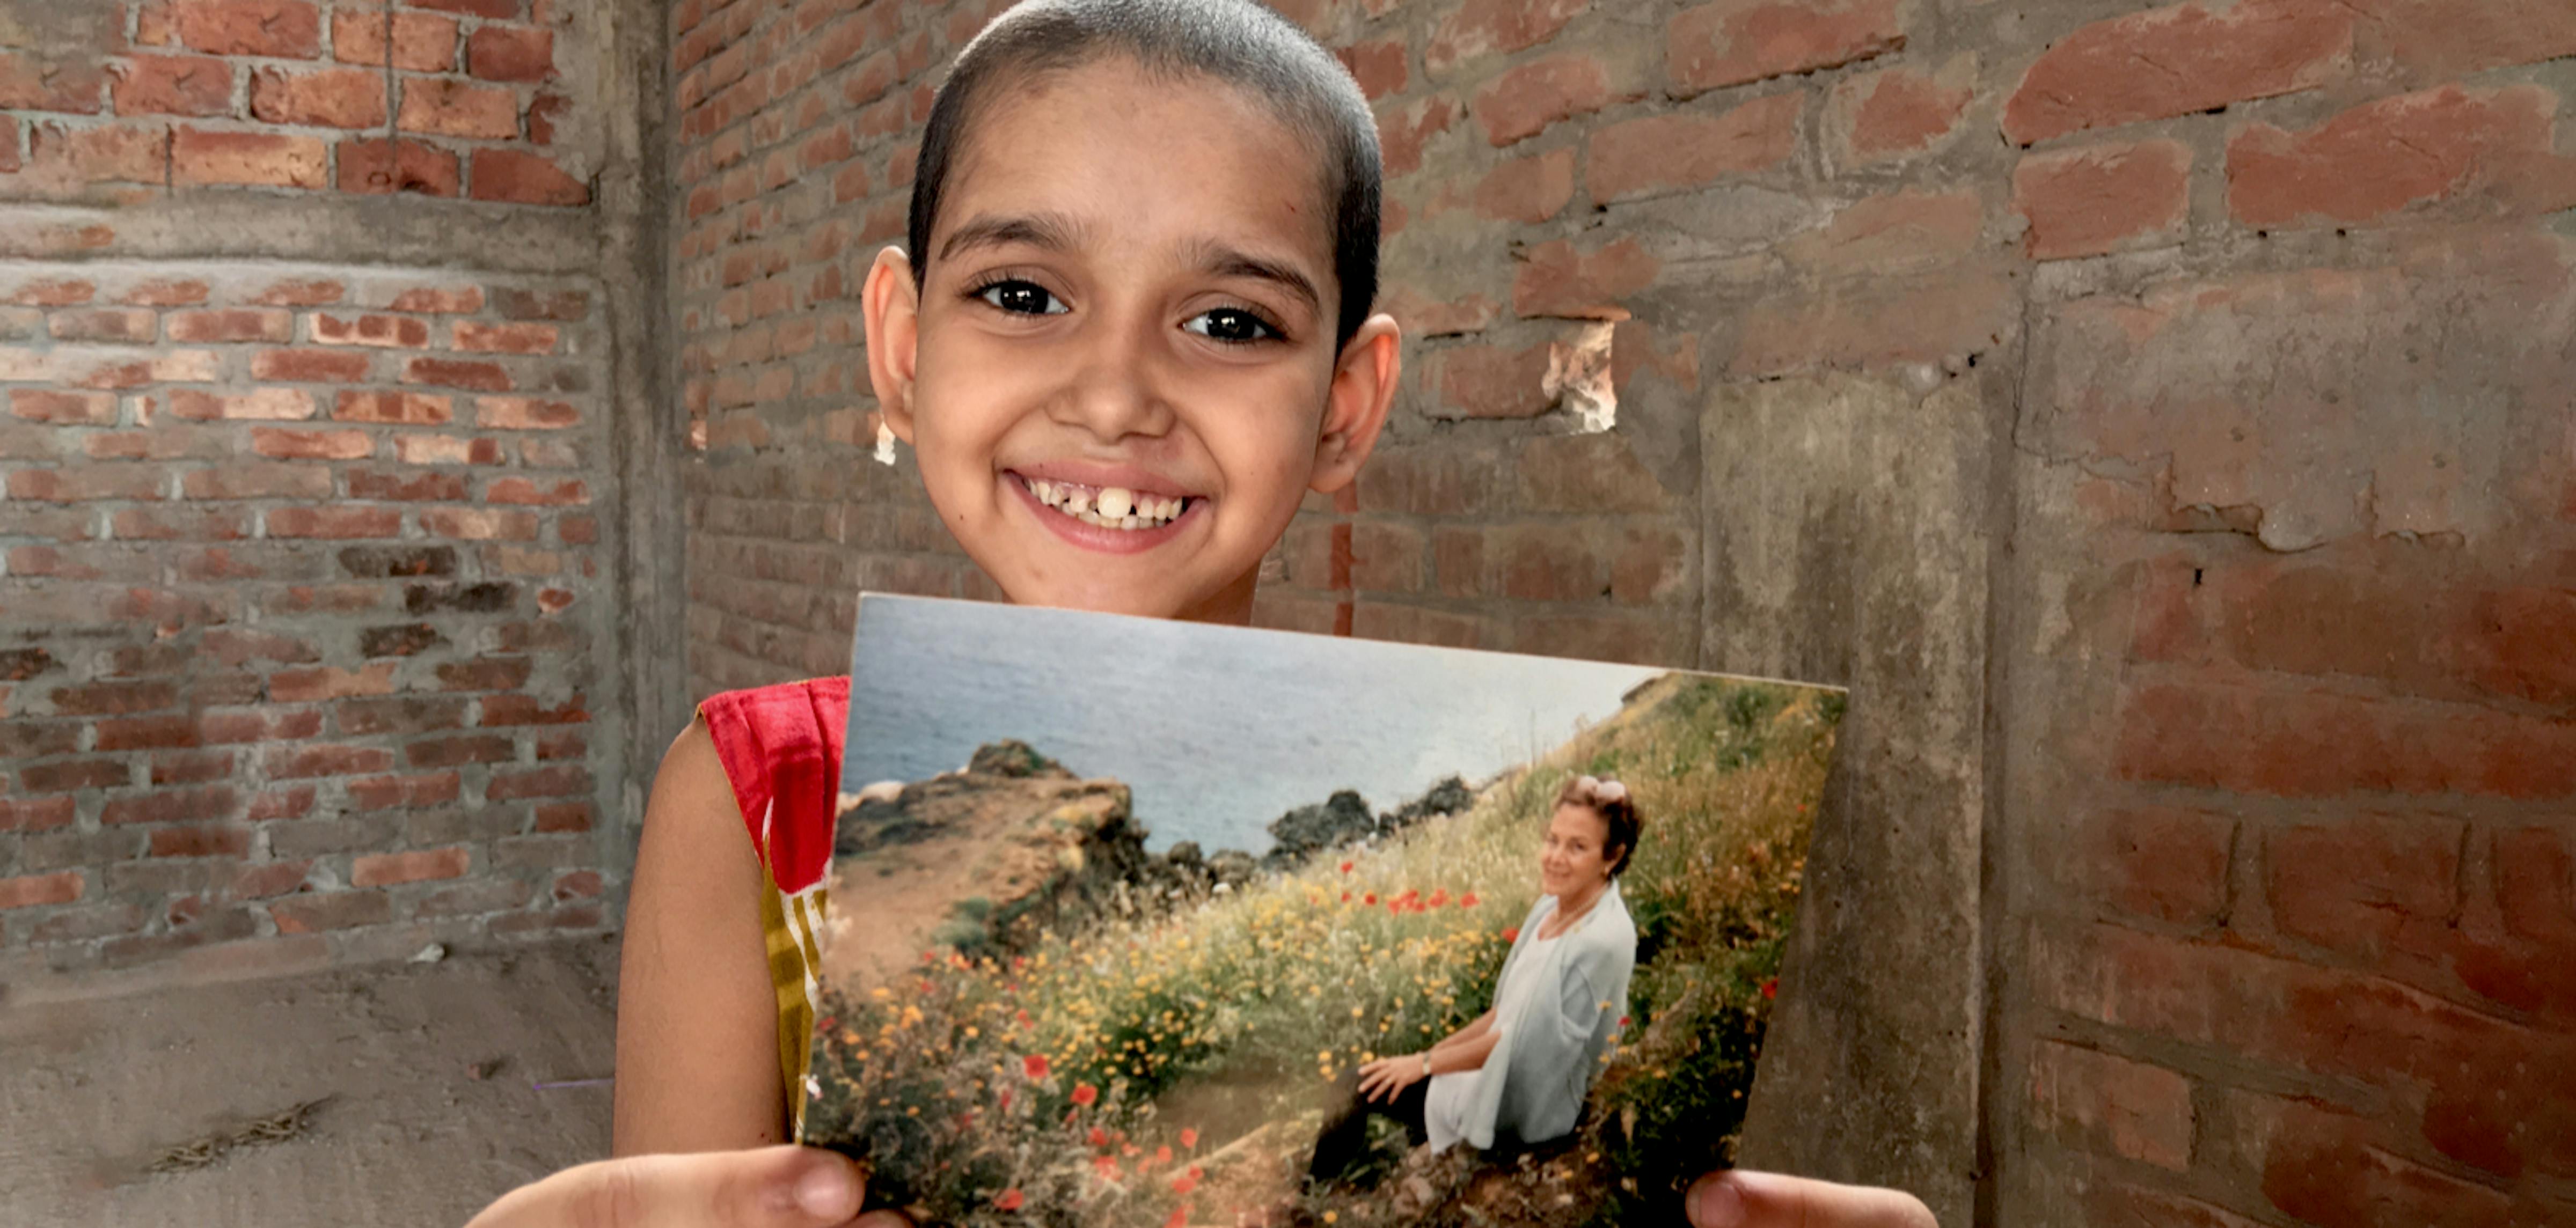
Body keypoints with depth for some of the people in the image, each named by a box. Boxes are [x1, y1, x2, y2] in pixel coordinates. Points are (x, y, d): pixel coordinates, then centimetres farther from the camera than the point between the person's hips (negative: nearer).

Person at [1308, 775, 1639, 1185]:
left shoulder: (1602, 941, -27)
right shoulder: (1553, 907, 0)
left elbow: (1524, 1040, -22)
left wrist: (1426, 1063, -13)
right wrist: (1437, 1052, 7)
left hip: (1530, 1108, -7)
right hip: (1506, 1071, 7)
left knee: (1375, 1087, -1)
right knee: (1377, 1073, 7)